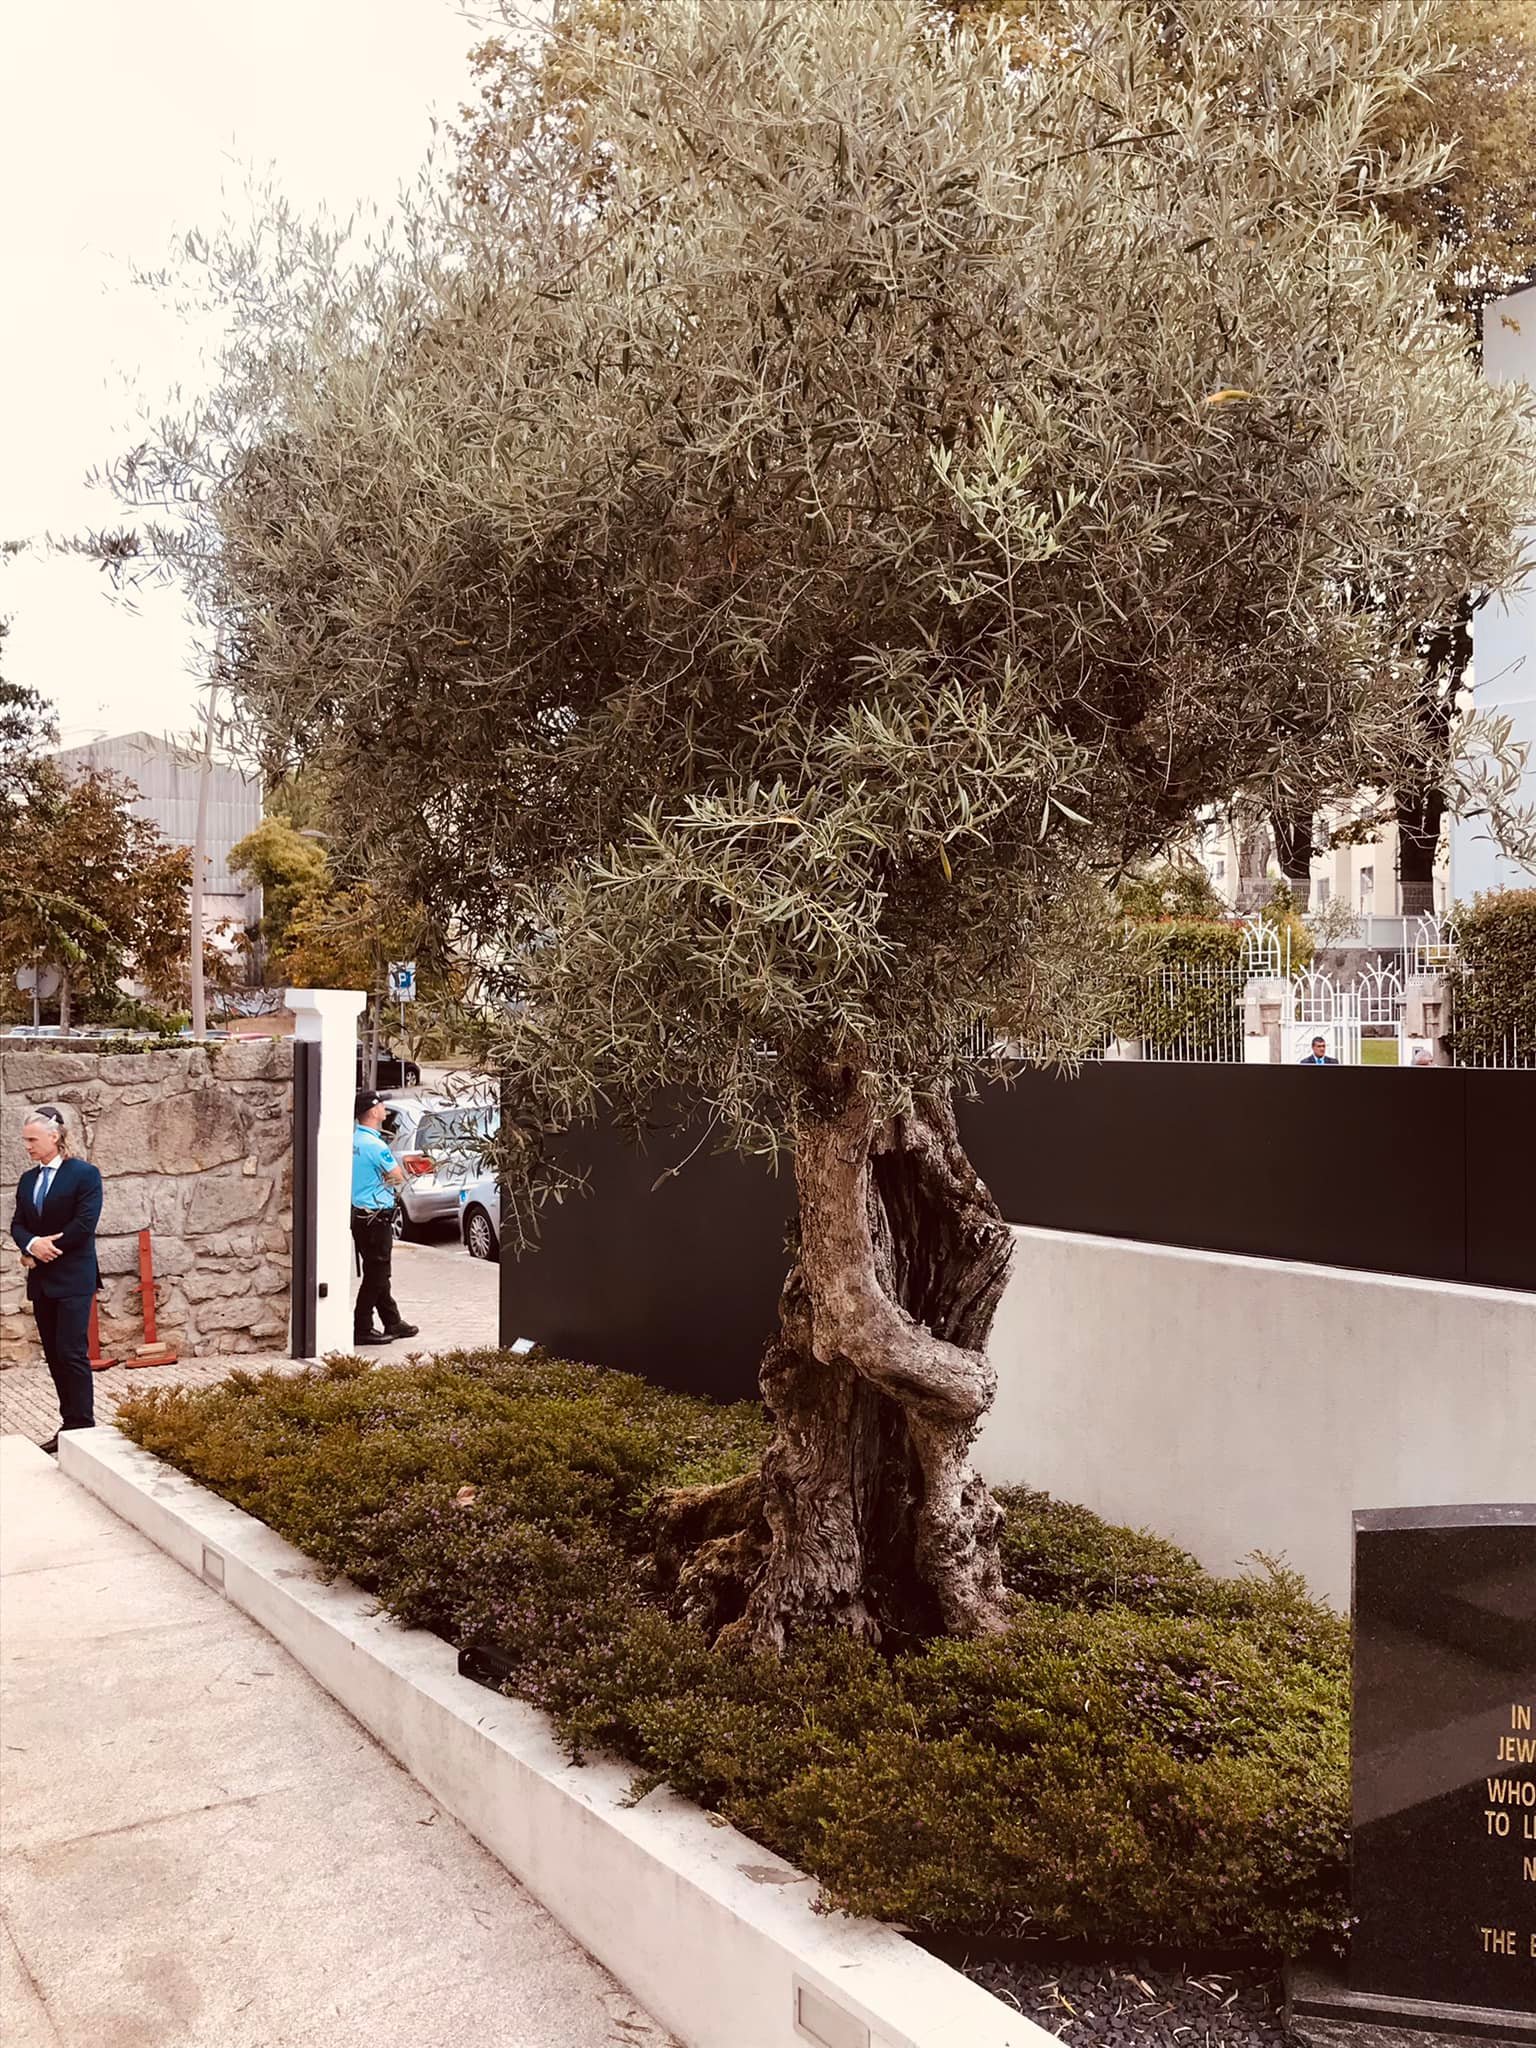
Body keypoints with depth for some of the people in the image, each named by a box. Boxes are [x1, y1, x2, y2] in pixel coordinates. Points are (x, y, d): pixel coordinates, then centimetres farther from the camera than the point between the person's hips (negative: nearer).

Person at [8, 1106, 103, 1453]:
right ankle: (69, 1425, 13)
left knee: (72, 1354, -9)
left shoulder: (84, 1174, -7)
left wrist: (44, 1251, -12)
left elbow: (85, 1223, -14)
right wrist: (32, 1244, -13)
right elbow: (18, 1225, 9)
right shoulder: (27, 1180, 14)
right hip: (41, 1280, 7)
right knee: (54, 1356, 8)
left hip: (73, 1279, -7)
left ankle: (83, 1428, -5)